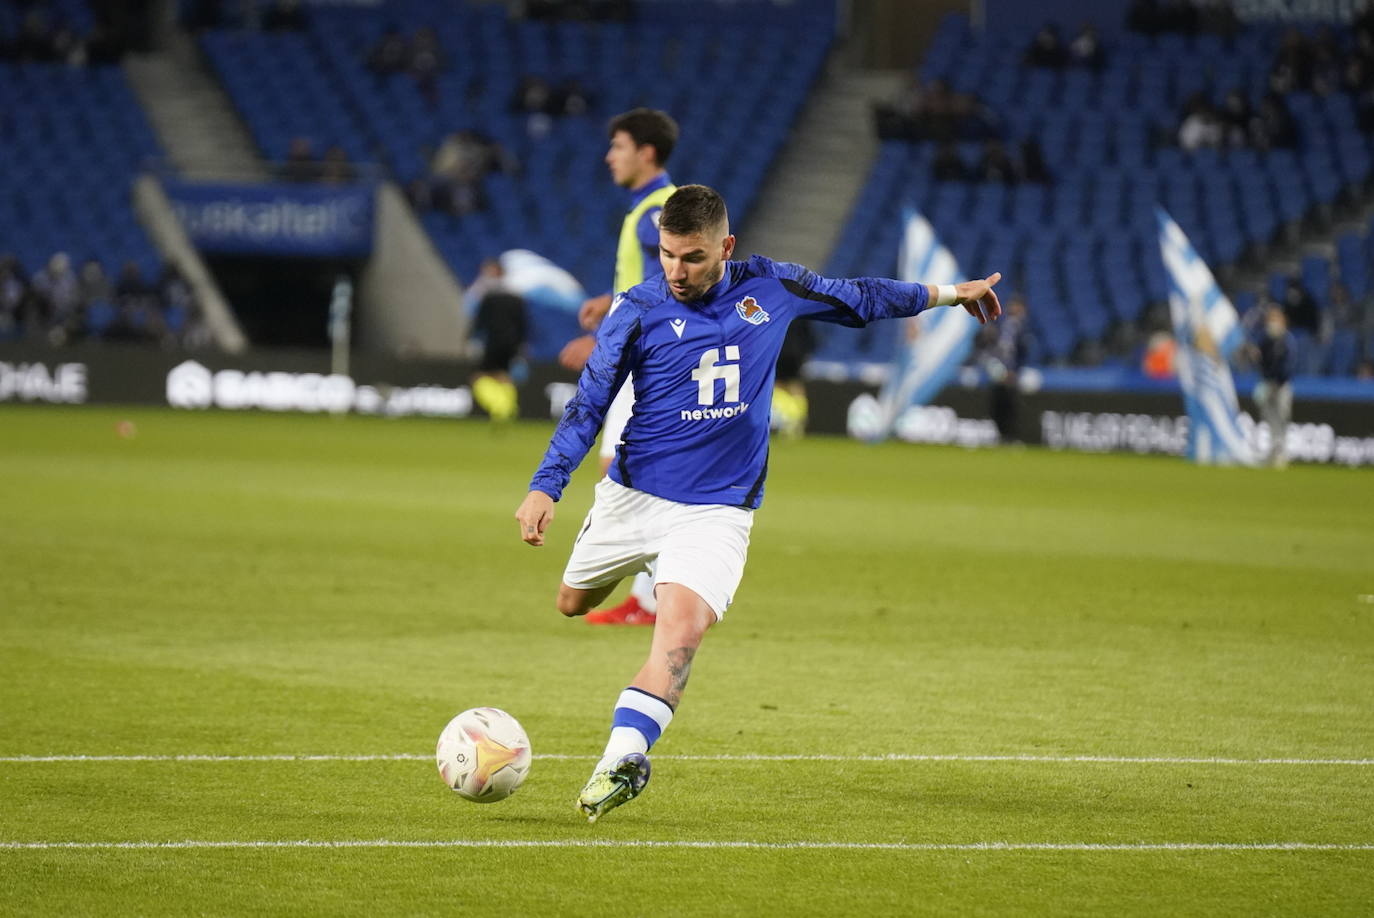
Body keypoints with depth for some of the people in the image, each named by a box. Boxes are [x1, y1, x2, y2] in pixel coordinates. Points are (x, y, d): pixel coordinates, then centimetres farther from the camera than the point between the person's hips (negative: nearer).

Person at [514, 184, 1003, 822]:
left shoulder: (768, 288, -2)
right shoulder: (639, 310, -8)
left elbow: (854, 297, 15)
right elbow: (588, 405, -4)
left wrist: (947, 294, 25)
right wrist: (545, 487, -15)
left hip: (717, 510, -1)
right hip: (633, 494, 1)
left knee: (681, 627, -23)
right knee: (573, 604, 18)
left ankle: (622, 757, -32)